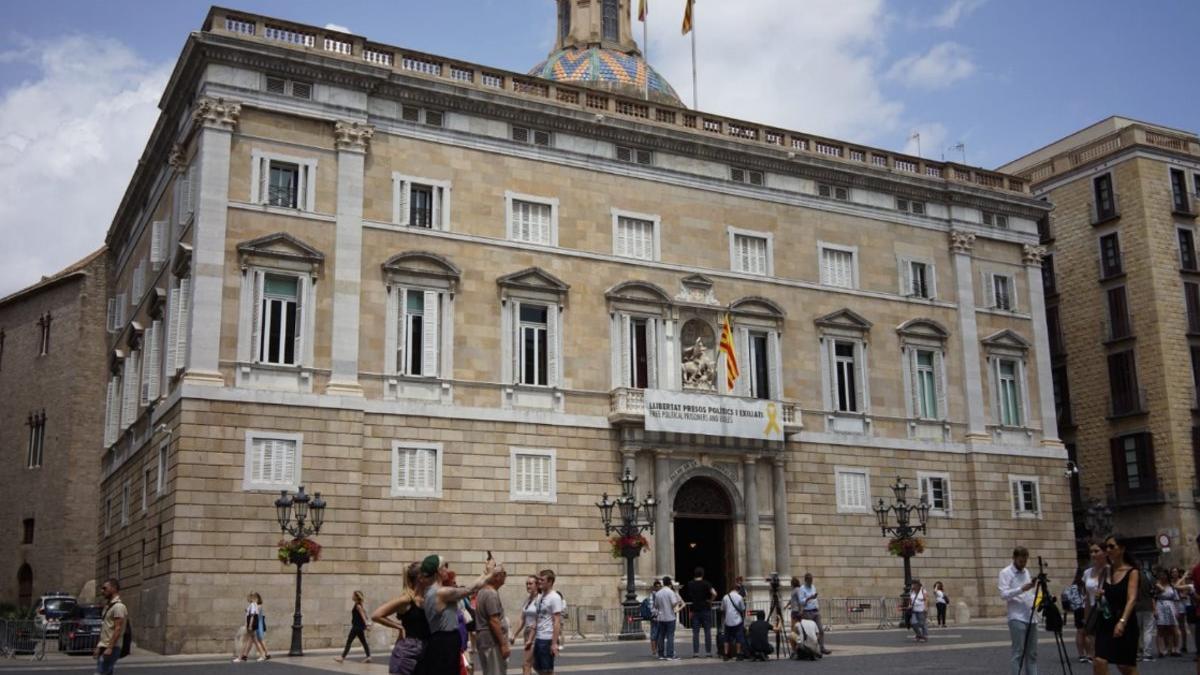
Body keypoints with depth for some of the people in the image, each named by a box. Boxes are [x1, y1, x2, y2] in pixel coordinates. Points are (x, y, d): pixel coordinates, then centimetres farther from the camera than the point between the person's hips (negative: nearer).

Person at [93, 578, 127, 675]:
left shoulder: (118, 606, -13)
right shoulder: (108, 606, 17)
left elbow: (118, 629, -20)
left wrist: (110, 648, -25)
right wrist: (99, 647, 17)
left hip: (111, 648, -10)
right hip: (104, 647, 10)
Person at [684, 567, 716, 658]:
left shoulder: (690, 584, 3)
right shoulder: (706, 583, -8)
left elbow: (687, 597, 11)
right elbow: (714, 593, -22)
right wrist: (710, 601, -5)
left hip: (695, 610, 2)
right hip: (706, 609, -2)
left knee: (695, 632, 4)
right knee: (707, 632, 5)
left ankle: (695, 653, 1)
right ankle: (708, 652, 5)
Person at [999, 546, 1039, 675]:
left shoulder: (1026, 572, 17)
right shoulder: (1006, 572, -4)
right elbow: (1004, 595, -15)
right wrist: (1022, 589, -26)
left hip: (1031, 617, 7)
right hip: (1017, 618, -7)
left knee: (1032, 653, 8)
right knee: (1018, 652, -8)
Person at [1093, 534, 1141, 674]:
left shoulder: (1132, 572, -6)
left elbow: (1131, 599, -18)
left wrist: (1122, 621, -32)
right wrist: (1098, 596, -6)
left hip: (1125, 623, -4)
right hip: (1105, 622, 4)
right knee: (1099, 662, -11)